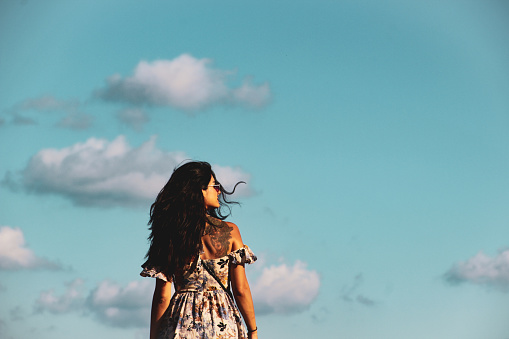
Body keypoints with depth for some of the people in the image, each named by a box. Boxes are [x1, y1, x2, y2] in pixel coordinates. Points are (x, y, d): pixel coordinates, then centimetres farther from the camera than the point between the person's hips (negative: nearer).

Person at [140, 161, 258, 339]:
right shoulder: (229, 231, -2)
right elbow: (241, 290, -3)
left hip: (182, 322, 2)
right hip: (223, 324, -1)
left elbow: (162, 297, -1)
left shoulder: (170, 234, 0)